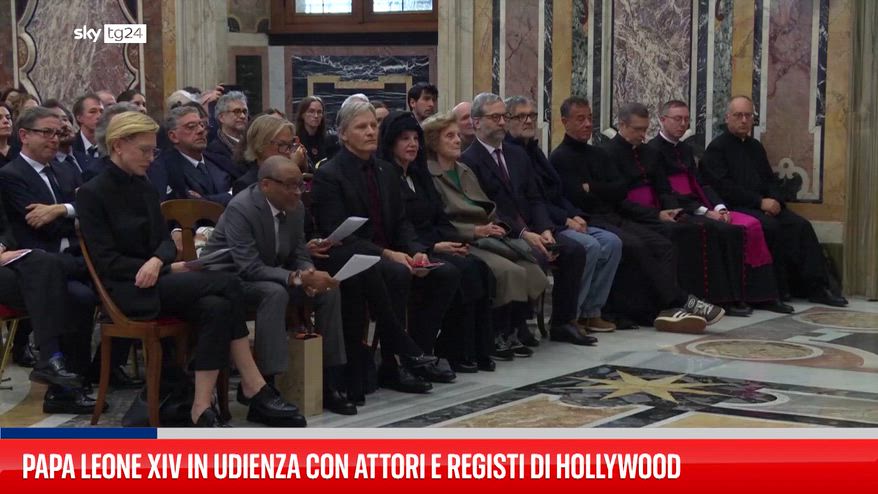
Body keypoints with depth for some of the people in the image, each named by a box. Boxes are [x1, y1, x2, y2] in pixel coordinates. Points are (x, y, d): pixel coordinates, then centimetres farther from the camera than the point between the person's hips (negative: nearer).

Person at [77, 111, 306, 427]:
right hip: (129, 291, -7)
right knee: (227, 284, -25)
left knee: (216, 307, -26)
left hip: (156, 280, 7)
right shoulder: (93, 193, -6)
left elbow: (165, 240, 12)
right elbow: (107, 261, -11)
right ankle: (255, 390, -22)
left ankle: (203, 408, -27)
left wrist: (157, 261, -14)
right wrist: (171, 269, -13)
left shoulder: (143, 188, 15)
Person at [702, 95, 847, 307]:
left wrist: (775, 200, -4)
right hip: (736, 207, -7)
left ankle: (816, 287, -18)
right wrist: (760, 202, -17)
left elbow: (770, 179, 20)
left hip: (764, 205, 7)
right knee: (771, 227, -32)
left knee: (801, 225, -15)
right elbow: (724, 187, -13)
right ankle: (779, 289, -24)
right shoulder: (717, 148, -2)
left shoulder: (755, 147, 21)